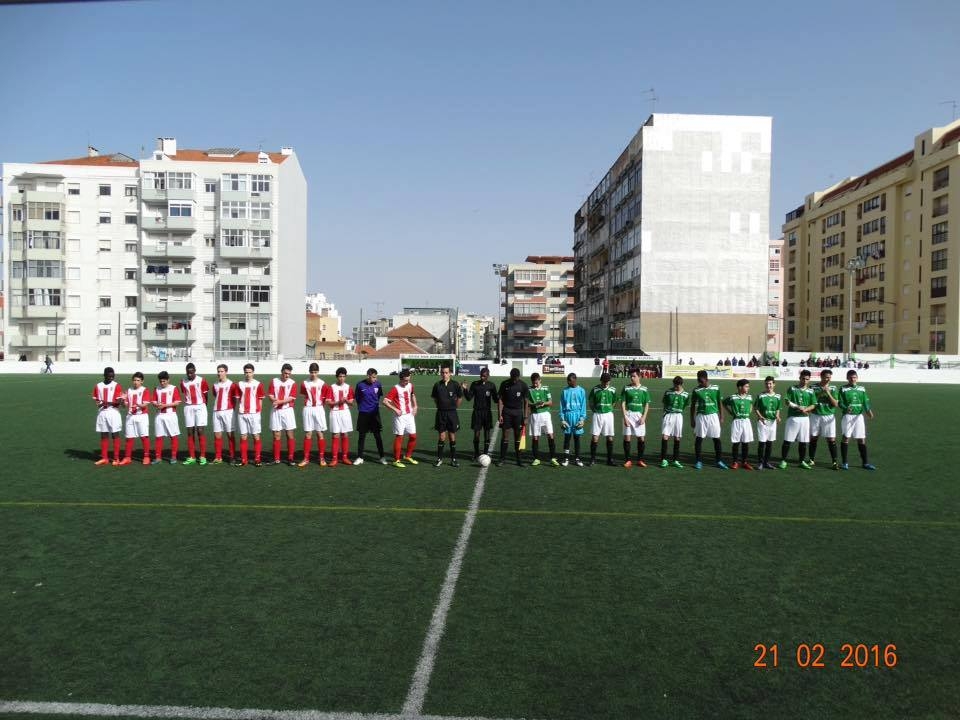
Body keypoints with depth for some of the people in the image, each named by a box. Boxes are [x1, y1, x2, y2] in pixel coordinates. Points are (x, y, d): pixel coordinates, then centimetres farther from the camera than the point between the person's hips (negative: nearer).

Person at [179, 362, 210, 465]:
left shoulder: (201, 380, -1)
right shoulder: (183, 382, 6)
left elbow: (206, 394, 6)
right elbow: (183, 395, 15)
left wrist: (202, 405, 8)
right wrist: (186, 403, 4)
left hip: (200, 407, -3)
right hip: (188, 408, 3)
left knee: (201, 431, -6)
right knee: (190, 433, 5)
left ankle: (203, 457, -3)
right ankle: (191, 457, 10)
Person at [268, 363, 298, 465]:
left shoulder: (292, 383, 0)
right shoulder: (274, 381, 5)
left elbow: (291, 398, -9)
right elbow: (270, 395, 0)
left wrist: (279, 401, -20)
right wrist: (275, 400, -20)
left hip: (288, 411, -2)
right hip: (275, 411, 2)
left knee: (290, 435, -2)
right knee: (276, 436, 5)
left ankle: (291, 458, 4)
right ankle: (277, 459, 11)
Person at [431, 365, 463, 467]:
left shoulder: (455, 385, -5)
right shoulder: (437, 385, -2)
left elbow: (460, 397, 7)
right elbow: (434, 398, 12)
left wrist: (454, 407, 6)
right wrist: (441, 406, 8)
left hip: (452, 413, 0)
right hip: (441, 413, 0)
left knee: (452, 437, 5)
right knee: (442, 437, 1)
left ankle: (453, 459, 14)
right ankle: (439, 458, 12)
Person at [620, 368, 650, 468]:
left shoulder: (644, 389, 5)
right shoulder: (626, 388, 2)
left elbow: (647, 405, 6)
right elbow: (623, 403, 1)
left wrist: (644, 417, -5)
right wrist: (625, 417, -8)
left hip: (639, 415, 1)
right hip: (628, 414, -1)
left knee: (641, 438, 1)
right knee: (627, 437, -2)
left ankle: (640, 460, 13)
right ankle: (627, 460, 7)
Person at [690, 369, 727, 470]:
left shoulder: (715, 389, 1)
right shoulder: (696, 390, -1)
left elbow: (719, 403, 9)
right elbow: (693, 405, 6)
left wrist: (721, 417, 6)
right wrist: (692, 419, 4)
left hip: (713, 415, 0)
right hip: (701, 416, 0)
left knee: (717, 439, 3)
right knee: (699, 439, 1)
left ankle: (719, 461, 12)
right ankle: (699, 461, 10)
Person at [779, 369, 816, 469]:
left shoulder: (810, 391, 7)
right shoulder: (792, 389, 0)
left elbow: (813, 405, 6)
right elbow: (787, 401, -4)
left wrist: (805, 409, -13)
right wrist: (798, 407, -17)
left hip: (805, 418, 3)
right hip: (792, 417, -2)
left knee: (803, 441, 8)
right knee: (787, 440, -1)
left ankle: (802, 461, 20)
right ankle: (783, 460, 7)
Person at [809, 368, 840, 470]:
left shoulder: (833, 388, 1)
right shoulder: (814, 387, 0)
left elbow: (835, 404, -4)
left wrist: (828, 393, -15)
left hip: (829, 416, 0)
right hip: (815, 415, 0)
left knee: (832, 439, -3)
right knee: (813, 438, 8)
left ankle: (834, 461, 3)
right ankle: (811, 459, 20)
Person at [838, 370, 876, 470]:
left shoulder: (861, 389, 10)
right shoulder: (843, 389, -1)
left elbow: (866, 402, 6)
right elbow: (840, 403, -6)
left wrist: (868, 411, -13)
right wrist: (846, 408, -27)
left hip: (859, 416, 3)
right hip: (847, 416, -3)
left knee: (862, 439, 6)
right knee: (846, 438, -1)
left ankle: (865, 463, 14)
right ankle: (844, 463, 6)